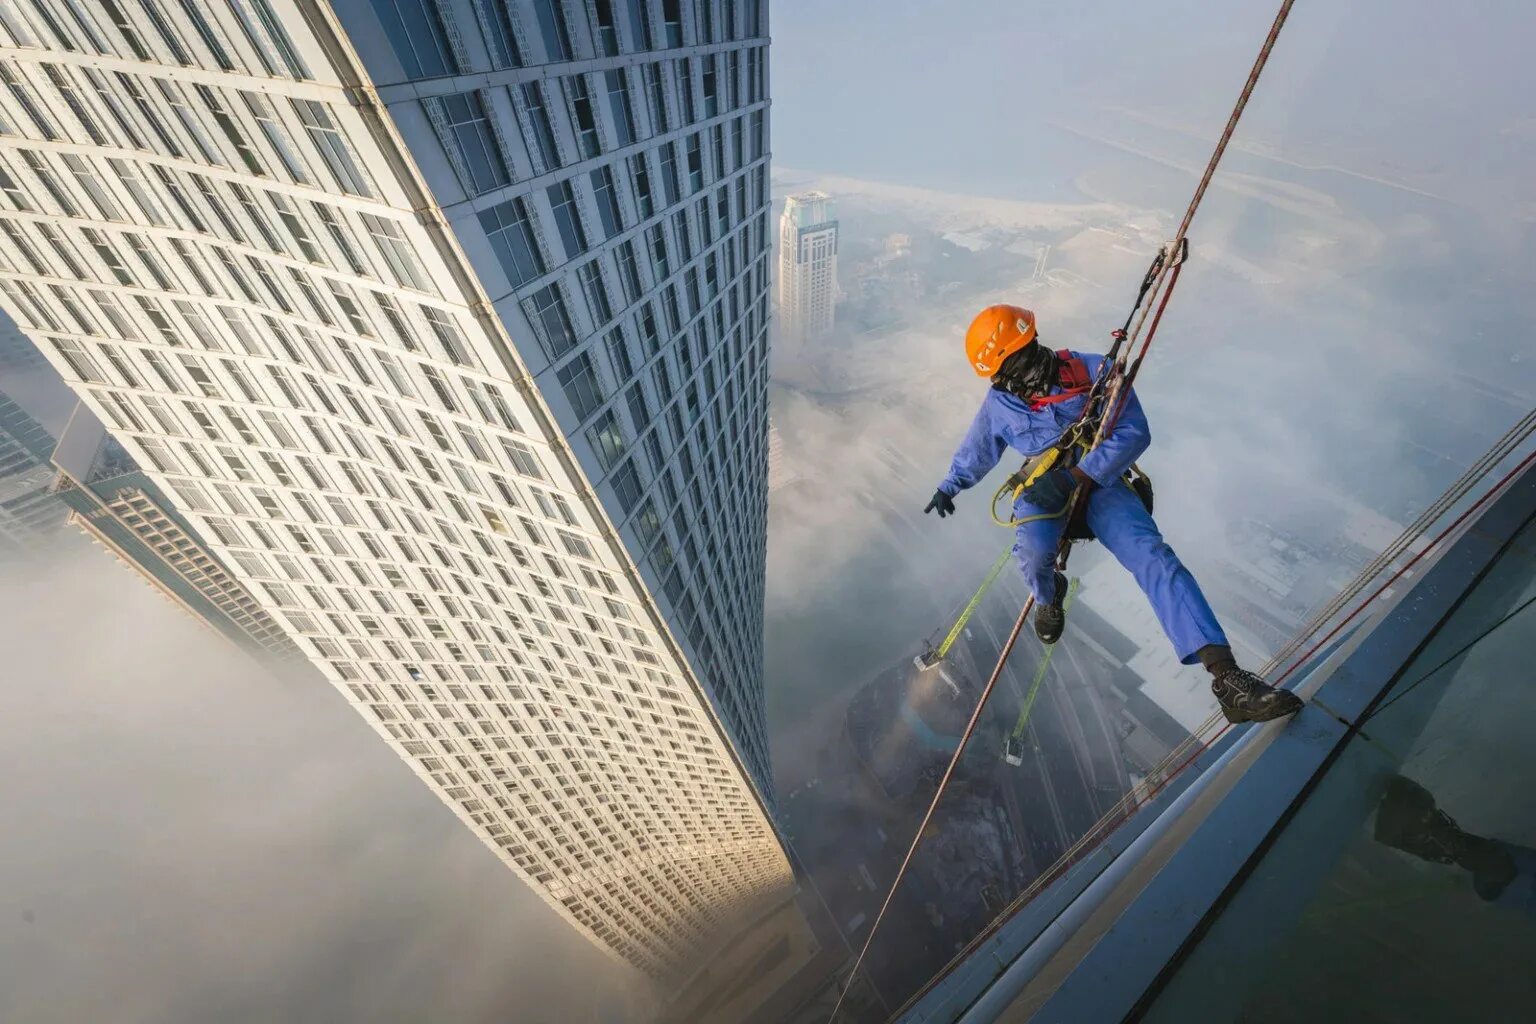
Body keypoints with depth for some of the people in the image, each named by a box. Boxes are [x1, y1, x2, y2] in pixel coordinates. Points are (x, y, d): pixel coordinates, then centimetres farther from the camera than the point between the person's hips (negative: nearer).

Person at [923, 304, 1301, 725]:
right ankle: (1048, 595, 8)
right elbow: (976, 448, 20)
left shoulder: (1092, 371, -8)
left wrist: (1075, 476, -25)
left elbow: (1134, 432, -12)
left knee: (1151, 553, -25)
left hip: (1100, 482, 0)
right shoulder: (1000, 400, 2)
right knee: (1034, 549, -31)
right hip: (1043, 488, 1)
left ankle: (1227, 677, -27)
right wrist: (949, 485, 31)